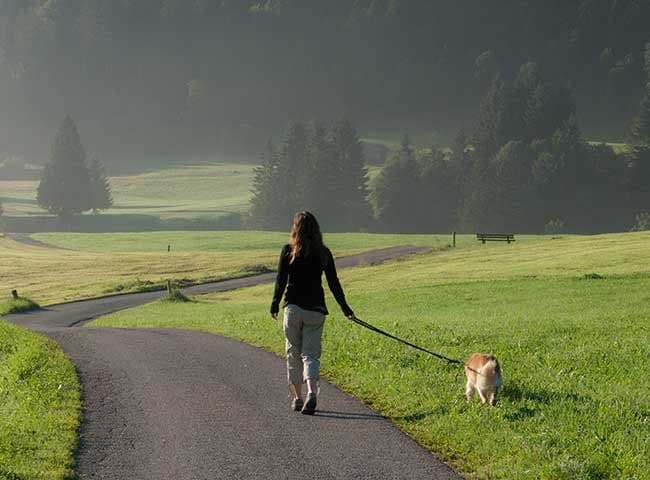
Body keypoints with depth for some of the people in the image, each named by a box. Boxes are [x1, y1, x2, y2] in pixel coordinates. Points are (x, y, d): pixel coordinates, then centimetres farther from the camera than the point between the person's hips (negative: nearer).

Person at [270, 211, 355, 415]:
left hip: (293, 308, -1)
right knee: (311, 354, 2)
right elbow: (333, 282, 5)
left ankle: (297, 398, 16)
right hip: (315, 310, 1)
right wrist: (344, 307, 12)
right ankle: (311, 392, -21)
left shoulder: (288, 251, -4)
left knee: (294, 353, 12)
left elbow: (281, 280, -4)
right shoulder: (323, 253, 1)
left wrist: (275, 304, 5)